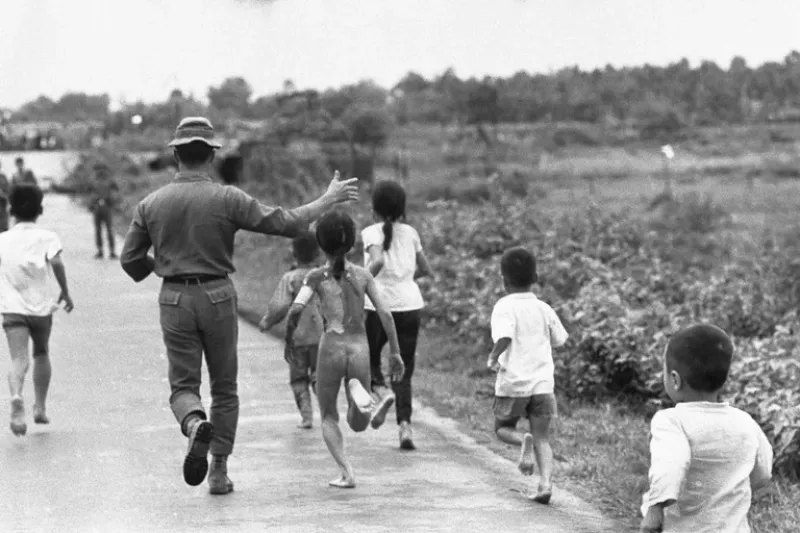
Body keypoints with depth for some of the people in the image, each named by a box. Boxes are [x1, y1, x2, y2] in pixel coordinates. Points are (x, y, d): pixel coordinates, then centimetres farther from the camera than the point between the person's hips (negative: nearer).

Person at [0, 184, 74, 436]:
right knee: (41, 354, 22)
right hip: (41, 306, 0)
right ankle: (40, 408, 25)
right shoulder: (46, 237, 0)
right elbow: (56, 262, -16)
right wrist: (65, 292, -6)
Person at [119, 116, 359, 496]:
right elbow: (285, 223, -10)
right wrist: (328, 199, 3)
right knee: (224, 387, 14)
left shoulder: (151, 204, 0)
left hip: (174, 300, 1)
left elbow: (130, 259, 4)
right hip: (218, 297, -1)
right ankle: (218, 471, 14)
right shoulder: (227, 199, -8)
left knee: (183, 385, 8)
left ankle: (194, 425, -27)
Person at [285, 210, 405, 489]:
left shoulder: (317, 276, 1)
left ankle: (347, 473, -2)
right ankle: (358, 392, -23)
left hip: (331, 348, -2)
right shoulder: (363, 275, 8)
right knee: (357, 424, 13)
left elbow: (296, 309, -13)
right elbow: (385, 314, 4)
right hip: (360, 350, 2)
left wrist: (288, 339, 4)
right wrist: (395, 353, 9)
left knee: (328, 418, 19)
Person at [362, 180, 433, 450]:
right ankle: (404, 424, -6)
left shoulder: (372, 232, -4)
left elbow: (377, 261, -24)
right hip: (410, 304, 3)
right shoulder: (410, 233, 9)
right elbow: (426, 270, 16)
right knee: (404, 370, 9)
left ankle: (379, 390, -11)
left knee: (369, 357, 20)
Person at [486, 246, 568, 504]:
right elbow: (560, 340, 19)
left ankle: (524, 442, -17)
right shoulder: (544, 309, 8)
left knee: (503, 427, 16)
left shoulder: (504, 307, -8)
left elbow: (505, 337, -24)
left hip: (513, 381, -4)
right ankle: (545, 482, -13)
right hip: (543, 382, 4)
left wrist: (493, 358, -8)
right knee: (542, 436, 6)